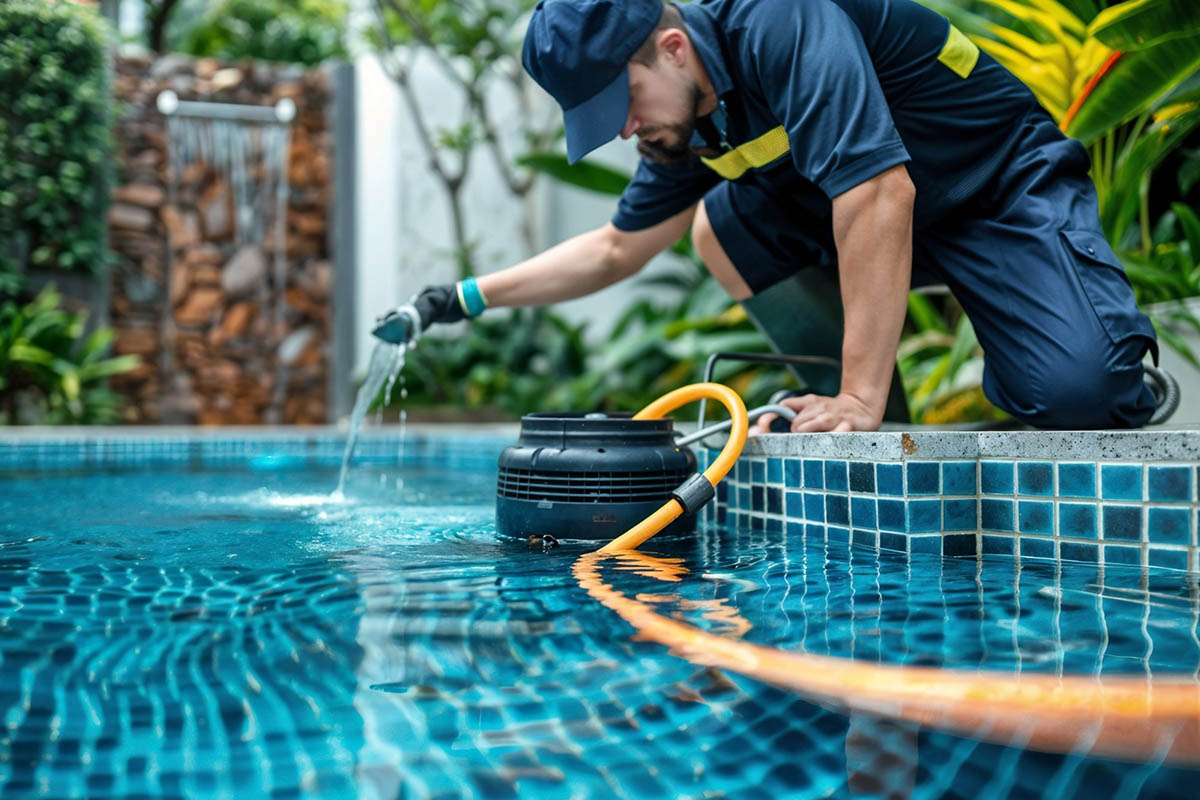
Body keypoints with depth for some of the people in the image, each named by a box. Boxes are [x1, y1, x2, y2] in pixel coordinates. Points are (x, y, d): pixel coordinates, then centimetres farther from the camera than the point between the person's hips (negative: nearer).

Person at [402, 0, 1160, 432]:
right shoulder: (688, 121, -1)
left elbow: (880, 195, -38)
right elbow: (616, 249, 13)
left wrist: (859, 401, -39)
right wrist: (469, 297, 8)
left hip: (1012, 197, -7)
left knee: (1075, 397, -30)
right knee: (722, 224, -9)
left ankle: (1121, 358, 8)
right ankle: (894, 419, -2)